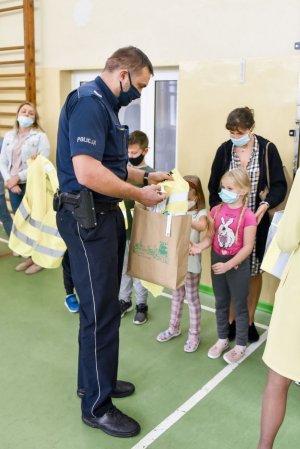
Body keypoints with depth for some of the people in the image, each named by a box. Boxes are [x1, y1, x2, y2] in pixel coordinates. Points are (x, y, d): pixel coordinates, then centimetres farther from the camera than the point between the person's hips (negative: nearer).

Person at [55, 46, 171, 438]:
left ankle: (94, 380, 36)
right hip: (87, 218, -11)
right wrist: (140, 195, -18)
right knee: (101, 311, -2)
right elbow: (87, 172, -29)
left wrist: (146, 177, 15)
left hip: (104, 215, 11)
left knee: (103, 305, 19)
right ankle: (97, 406, 15)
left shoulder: (104, 105, 15)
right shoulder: (89, 103, -17)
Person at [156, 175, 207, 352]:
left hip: (191, 262, -5)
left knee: (192, 298, 6)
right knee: (176, 296, 19)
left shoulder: (200, 212, -10)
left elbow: (202, 226, -33)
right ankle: (174, 328, 35)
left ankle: (194, 335, 18)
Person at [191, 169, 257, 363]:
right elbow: (210, 236, 3)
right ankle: (222, 339, 35)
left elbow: (247, 247, -18)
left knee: (239, 306, 9)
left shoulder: (247, 215, -17)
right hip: (217, 262, 5)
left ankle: (241, 345, 24)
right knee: (221, 303, 18)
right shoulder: (216, 210, -1)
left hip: (238, 265, -5)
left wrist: (228, 265, -21)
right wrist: (200, 246, -18)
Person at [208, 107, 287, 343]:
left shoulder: (268, 149, -8)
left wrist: (266, 205, -24)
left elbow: (279, 186, -6)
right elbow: (214, 186, 2)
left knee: (254, 271, 11)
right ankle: (231, 319, 23)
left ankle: (249, 321, 28)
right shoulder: (224, 150, -4)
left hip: (256, 220, -1)